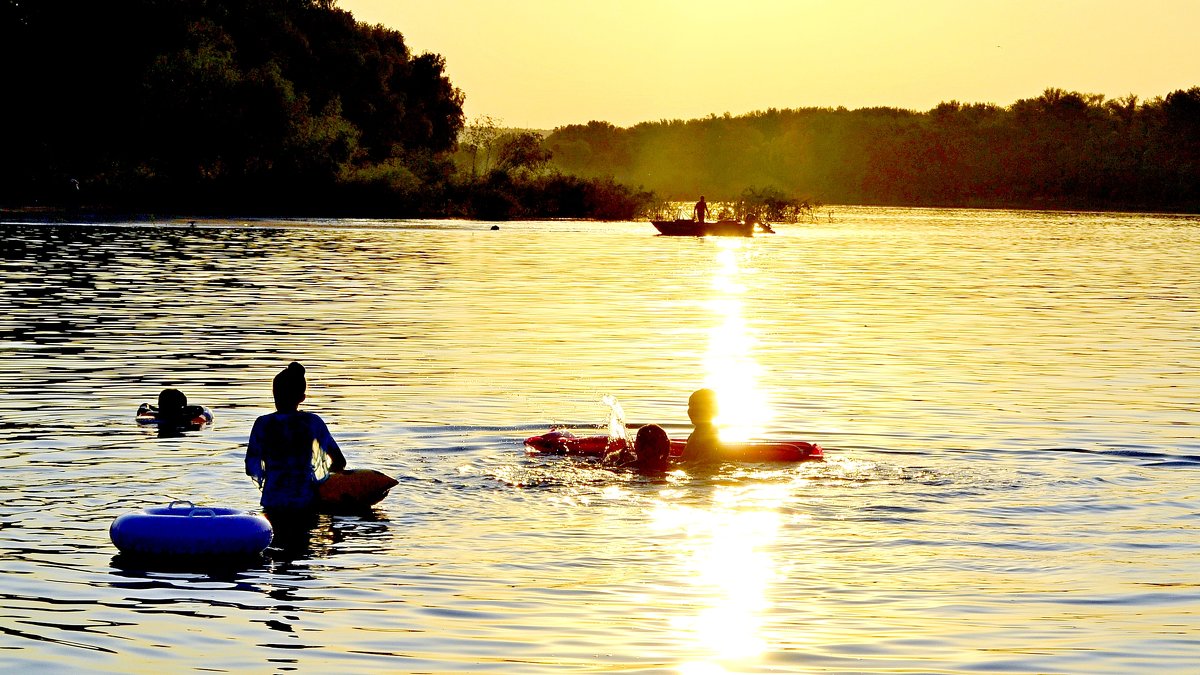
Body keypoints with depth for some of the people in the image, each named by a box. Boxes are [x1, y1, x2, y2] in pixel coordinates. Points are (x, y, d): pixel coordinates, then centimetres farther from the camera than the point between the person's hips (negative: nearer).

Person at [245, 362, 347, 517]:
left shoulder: (262, 424, -4)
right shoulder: (312, 422, -3)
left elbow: (251, 469, -2)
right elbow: (339, 463, -2)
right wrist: (324, 471, 18)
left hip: (272, 503, 0)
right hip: (305, 502, 0)